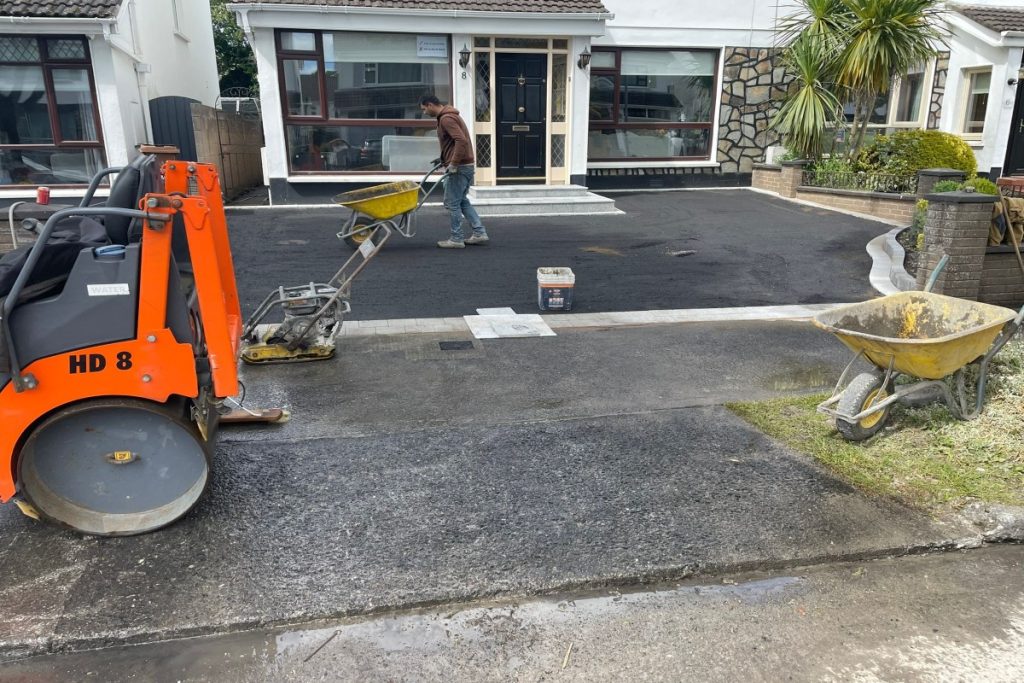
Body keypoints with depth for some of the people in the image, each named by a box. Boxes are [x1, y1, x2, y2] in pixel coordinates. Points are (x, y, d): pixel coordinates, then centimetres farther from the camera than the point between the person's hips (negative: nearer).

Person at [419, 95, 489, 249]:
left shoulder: (446, 118, -15)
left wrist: (453, 164, -22)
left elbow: (461, 141, -27)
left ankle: (456, 239, 4)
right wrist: (446, 160, 21)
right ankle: (480, 233, 15)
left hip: (459, 167, -10)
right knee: (462, 201, 16)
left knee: (452, 202, -2)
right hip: (465, 165, 10)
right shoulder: (449, 115, 17)